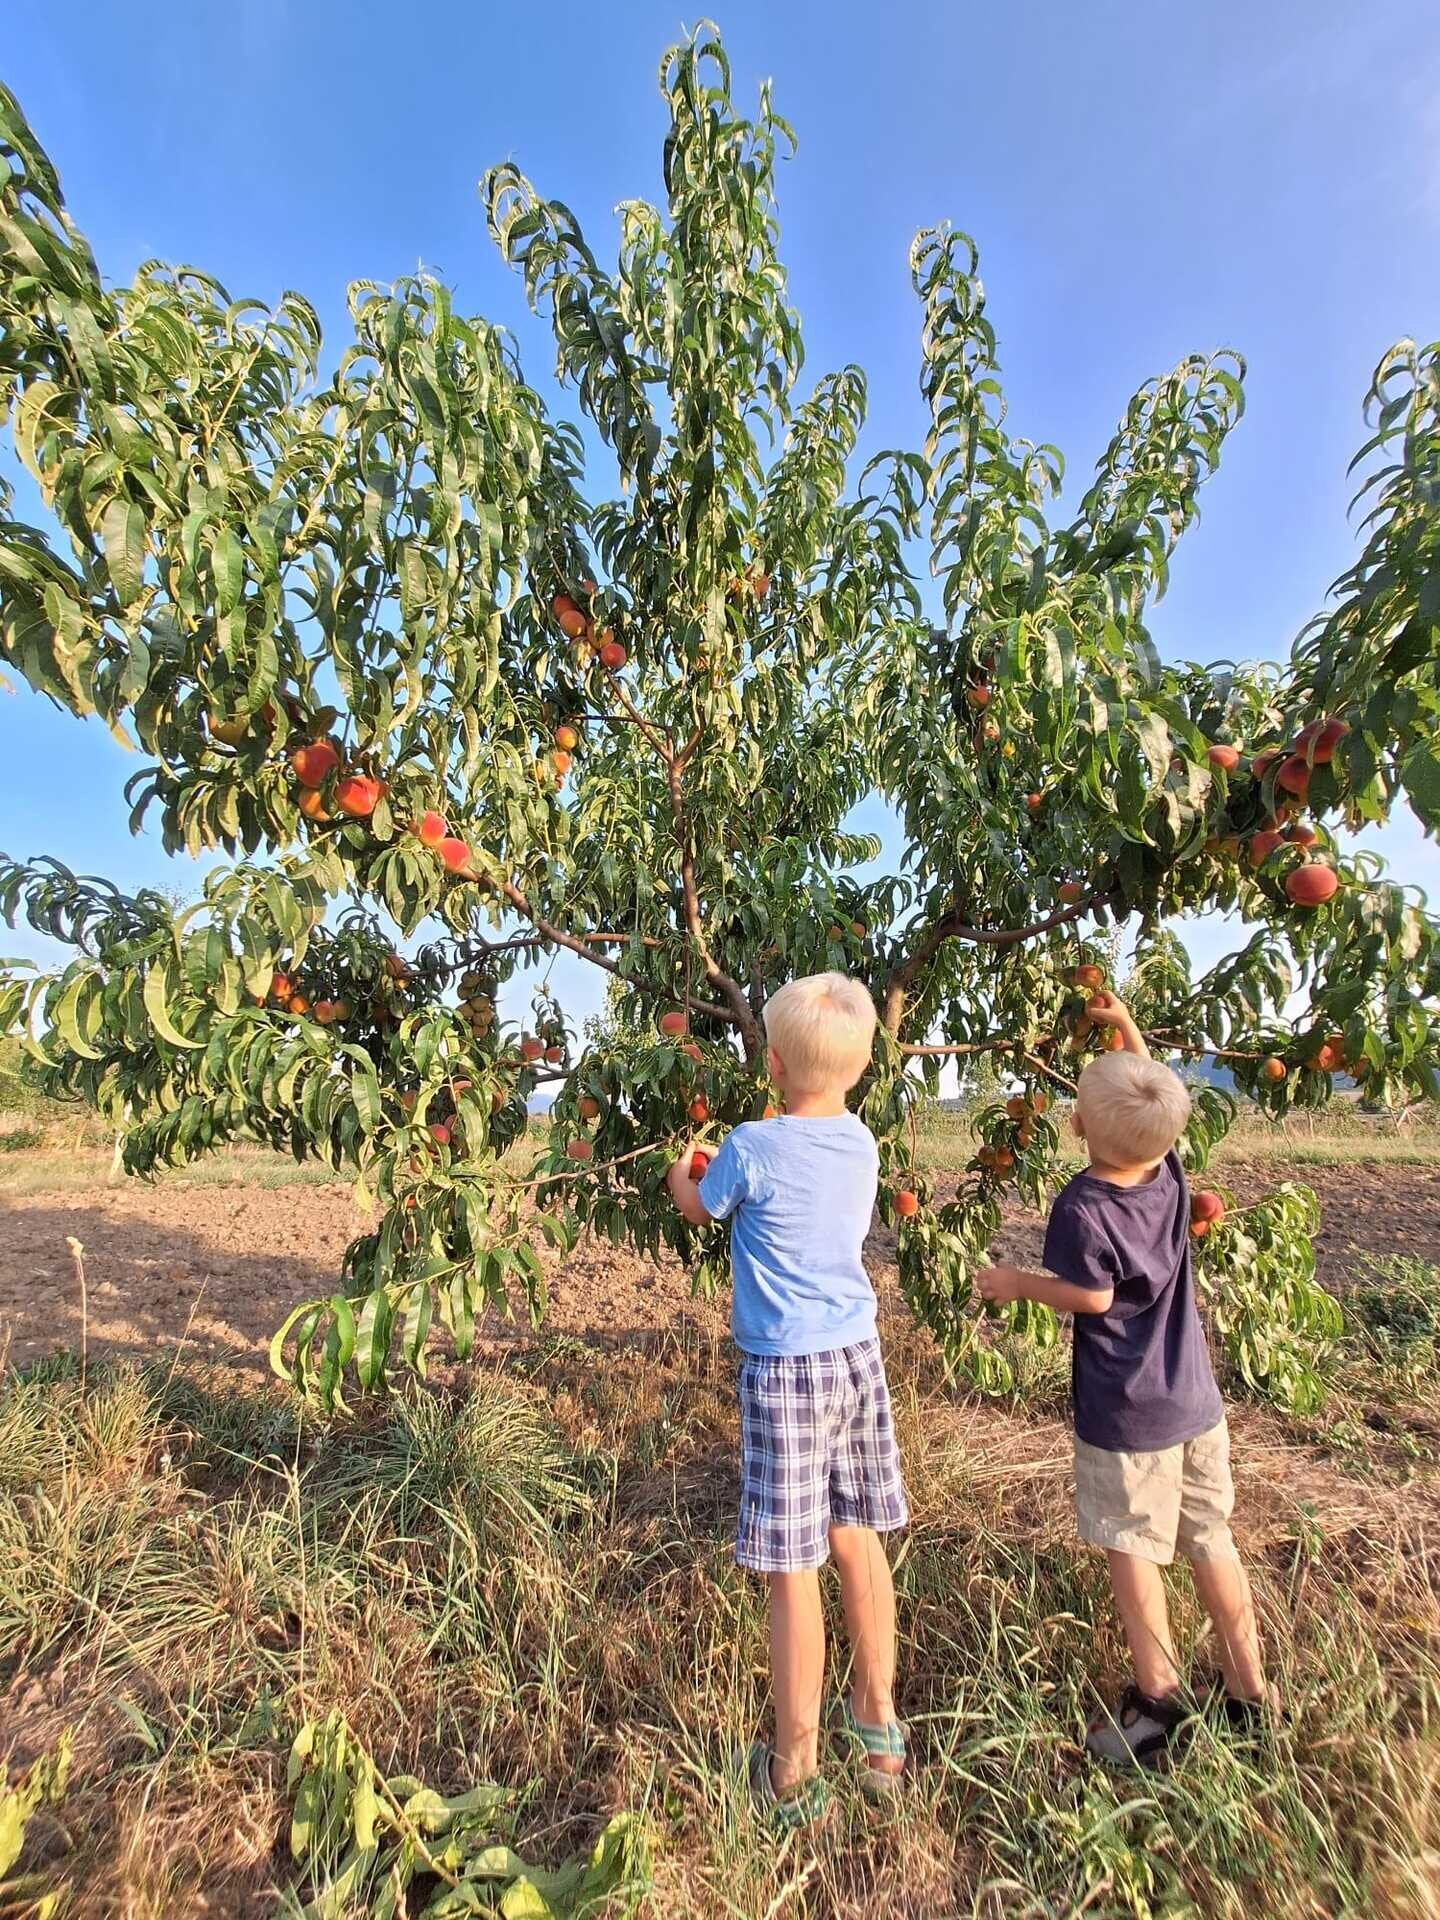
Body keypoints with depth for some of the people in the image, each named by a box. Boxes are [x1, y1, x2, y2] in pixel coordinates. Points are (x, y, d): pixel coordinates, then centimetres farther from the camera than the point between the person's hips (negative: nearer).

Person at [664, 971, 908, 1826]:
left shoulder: (752, 1148, -17)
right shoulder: (862, 1144, 1)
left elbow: (697, 1207, 4)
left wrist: (678, 1165, 24)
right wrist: (717, 1166, 25)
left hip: (786, 1368, -6)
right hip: (859, 1354, 7)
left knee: (792, 1570, 7)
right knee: (858, 1541, 21)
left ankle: (794, 1773, 24)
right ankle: (880, 1729, 39)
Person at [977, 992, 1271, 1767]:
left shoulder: (1081, 1206, -26)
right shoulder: (1168, 1175, -9)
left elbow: (1093, 1297, -16)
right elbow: (1158, 1103, 9)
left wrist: (1018, 1284, -3)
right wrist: (1126, 1026, 14)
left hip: (1126, 1417, -6)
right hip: (1198, 1403, 6)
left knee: (1133, 1551, 14)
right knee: (1212, 1545, 20)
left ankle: (1159, 1703, 26)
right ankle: (1248, 1697, 35)